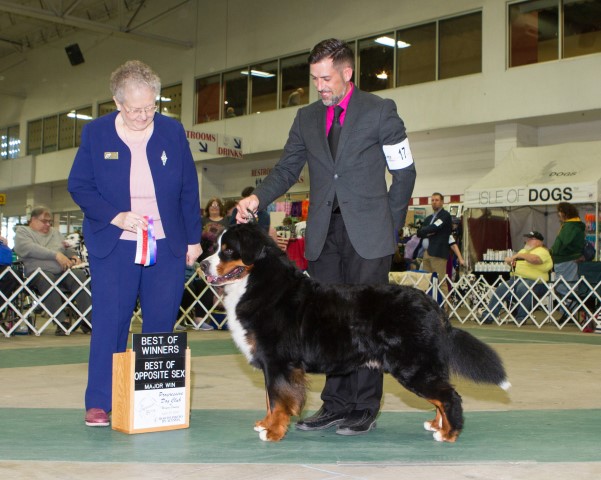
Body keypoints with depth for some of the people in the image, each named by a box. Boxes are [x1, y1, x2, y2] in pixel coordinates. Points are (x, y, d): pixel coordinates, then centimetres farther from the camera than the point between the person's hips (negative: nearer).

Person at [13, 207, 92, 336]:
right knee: (45, 278, -38)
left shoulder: (55, 232, 29)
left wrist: (74, 257, 1)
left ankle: (88, 320, -33)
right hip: (38, 271, -4)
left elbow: (68, 249, 27)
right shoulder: (22, 232, 11)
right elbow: (29, 249, -8)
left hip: (62, 272, 4)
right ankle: (62, 321, -41)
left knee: (79, 275, -26)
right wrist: (56, 255, -17)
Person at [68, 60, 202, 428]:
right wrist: (116, 217, -13)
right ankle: (99, 403, 6)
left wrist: (193, 239, 6)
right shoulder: (95, 133, 1)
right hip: (113, 246, -1)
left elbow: (189, 190, 8)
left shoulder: (173, 131, 4)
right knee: (110, 323, -3)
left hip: (167, 246, 2)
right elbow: (78, 186, 2)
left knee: (162, 324, 3)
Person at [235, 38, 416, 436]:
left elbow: (405, 172, 3)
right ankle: (336, 404, 13)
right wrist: (258, 198, -8)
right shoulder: (307, 118, 13)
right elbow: (287, 169, 11)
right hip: (323, 232, 4)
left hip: (366, 232, -4)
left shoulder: (380, 111, 1)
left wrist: (388, 227, 0)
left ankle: (365, 408, 6)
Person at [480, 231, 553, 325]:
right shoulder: (524, 250, 24)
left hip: (534, 281, -7)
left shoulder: (542, 251, -1)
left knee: (522, 288, -38)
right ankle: (488, 316, -12)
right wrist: (511, 261, 4)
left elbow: (535, 259, -23)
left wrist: (519, 255, -18)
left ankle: (521, 317, -30)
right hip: (516, 278, 7)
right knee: (500, 290, -12)